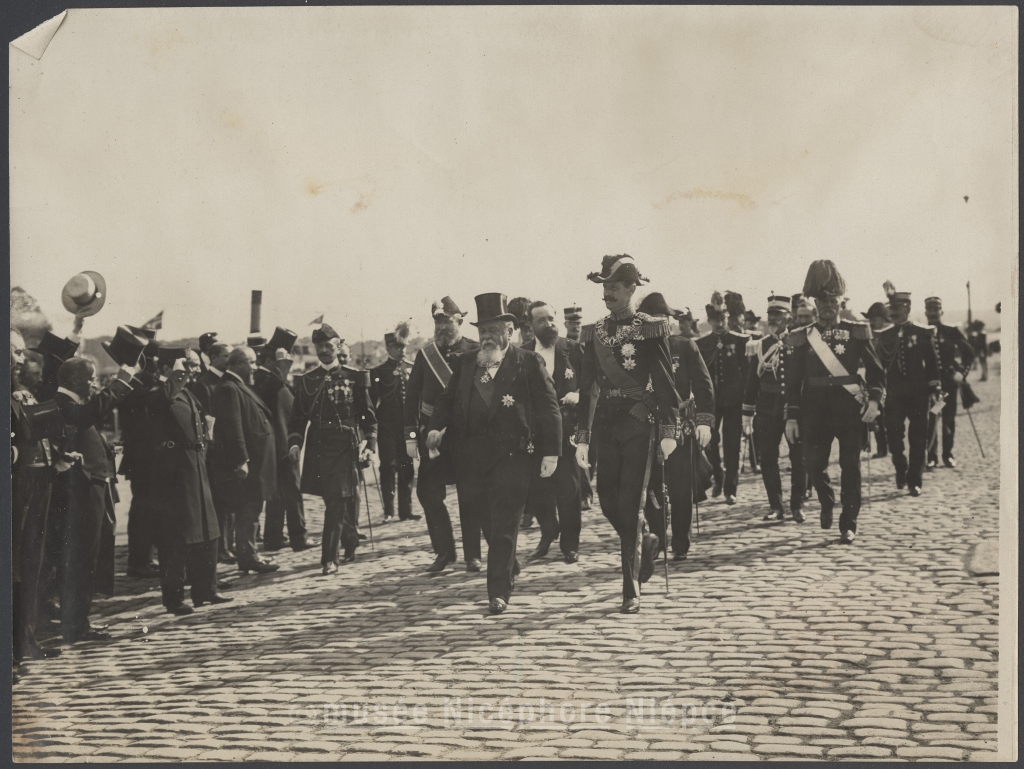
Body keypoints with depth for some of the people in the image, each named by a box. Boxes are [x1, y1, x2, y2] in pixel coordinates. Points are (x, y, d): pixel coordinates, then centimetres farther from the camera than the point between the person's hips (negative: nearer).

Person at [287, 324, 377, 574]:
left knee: (336, 501, -10)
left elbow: (369, 416, 4)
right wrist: (294, 442, -7)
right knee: (336, 501, 7)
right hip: (318, 448, 3)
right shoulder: (306, 381, 9)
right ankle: (350, 542, 28)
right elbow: (297, 418, 9)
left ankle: (330, 558, -10)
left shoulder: (354, 378, 3)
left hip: (345, 448, -2)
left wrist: (369, 444, -7)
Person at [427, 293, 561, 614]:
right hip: (473, 456, 4)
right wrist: (436, 426, -6)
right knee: (488, 525, 10)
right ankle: (510, 570, 33)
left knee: (504, 527, -6)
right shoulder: (465, 363, 16)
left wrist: (551, 451, -9)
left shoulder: (528, 362, 3)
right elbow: (447, 399, 15)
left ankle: (499, 593, -4)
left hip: (512, 454, -4)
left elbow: (548, 407, -1)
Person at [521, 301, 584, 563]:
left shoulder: (572, 350, 3)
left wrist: (579, 395, -12)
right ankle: (548, 533, 27)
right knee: (538, 485, 3)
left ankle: (570, 544, 10)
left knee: (569, 486, -2)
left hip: (567, 426, -1)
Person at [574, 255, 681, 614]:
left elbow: (665, 383, -5)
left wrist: (669, 432, -11)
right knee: (609, 503, 8)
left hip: (638, 424, -5)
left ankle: (631, 592, -1)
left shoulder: (650, 329, -5)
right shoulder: (594, 332, 8)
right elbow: (586, 387, 9)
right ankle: (644, 544, 38)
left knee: (631, 507, -6)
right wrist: (582, 437, 5)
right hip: (606, 423, 5)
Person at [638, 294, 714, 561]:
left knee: (682, 491, 3)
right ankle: (657, 539, 6)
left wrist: (704, 420, -11)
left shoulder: (685, 346, 1)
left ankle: (681, 546, 16)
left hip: (681, 428, 0)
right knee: (649, 489, -6)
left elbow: (704, 386, -1)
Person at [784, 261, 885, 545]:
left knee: (850, 466, -2)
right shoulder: (803, 338, 6)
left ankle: (848, 524, 7)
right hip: (815, 410, 1)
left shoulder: (857, 332, 5)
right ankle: (827, 501, 29)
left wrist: (874, 400, -10)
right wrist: (791, 416, 0)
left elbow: (875, 370, 5)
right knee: (814, 462, -3)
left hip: (850, 407, -1)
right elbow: (792, 380, 6)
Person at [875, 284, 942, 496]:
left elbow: (933, 364, 2)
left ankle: (915, 481, 8)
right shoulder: (884, 336, 6)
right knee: (893, 435, -3)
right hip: (894, 394, 2)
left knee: (918, 439, 1)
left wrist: (935, 390, -3)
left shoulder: (923, 333, 0)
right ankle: (901, 469, 23)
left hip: (919, 394, -1)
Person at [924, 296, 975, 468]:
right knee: (931, 418, -6)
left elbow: (969, 353, 8)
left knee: (949, 418, 6)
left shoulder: (952, 332, 3)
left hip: (950, 381, 1)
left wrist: (962, 372, 0)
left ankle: (948, 455, 15)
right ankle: (931, 456, 1)